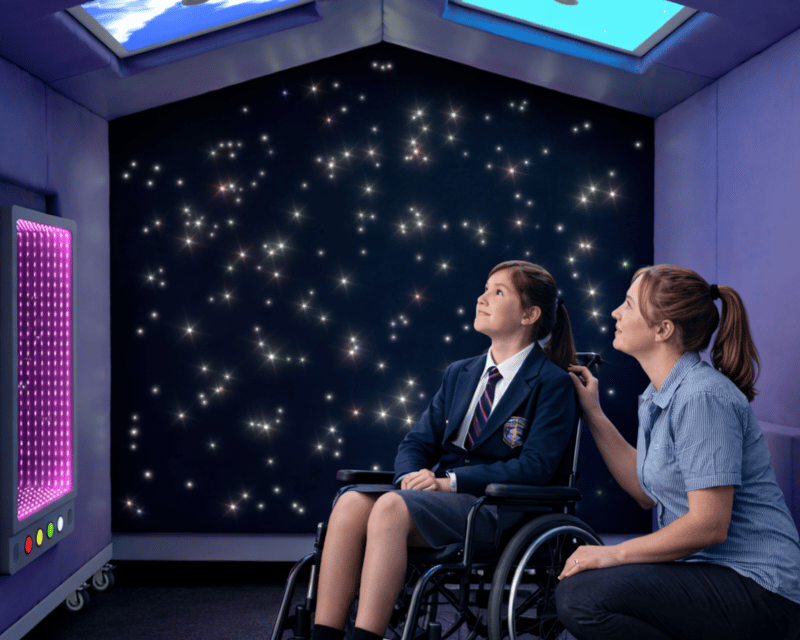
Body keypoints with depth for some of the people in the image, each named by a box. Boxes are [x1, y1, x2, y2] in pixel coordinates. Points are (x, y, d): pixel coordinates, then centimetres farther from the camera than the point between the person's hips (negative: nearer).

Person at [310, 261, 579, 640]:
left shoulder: (552, 384, 0)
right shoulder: (459, 374, 21)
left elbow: (535, 467, -10)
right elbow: (417, 442, 17)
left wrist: (450, 480, -17)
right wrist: (412, 476, -8)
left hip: (497, 509, -6)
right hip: (440, 494, 6)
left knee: (391, 507, -33)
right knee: (351, 502, -24)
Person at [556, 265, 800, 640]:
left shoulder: (703, 397, -19)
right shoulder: (658, 396, 11)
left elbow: (709, 525, -22)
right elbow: (648, 492, 16)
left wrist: (614, 554, -15)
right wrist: (594, 415, 16)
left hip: (756, 588, -10)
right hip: (709, 568, 10)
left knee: (581, 597, -23)